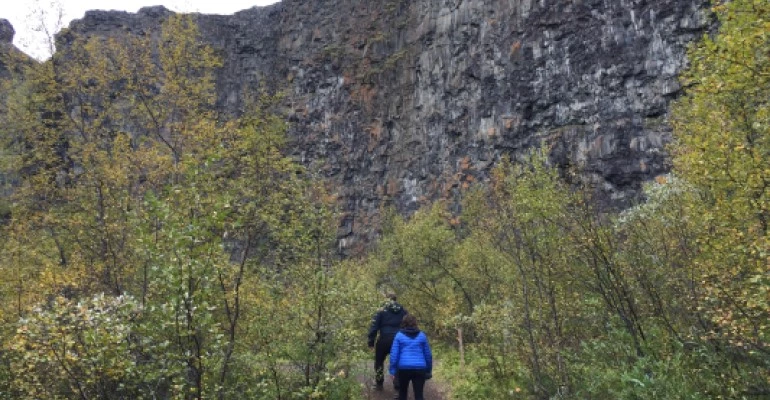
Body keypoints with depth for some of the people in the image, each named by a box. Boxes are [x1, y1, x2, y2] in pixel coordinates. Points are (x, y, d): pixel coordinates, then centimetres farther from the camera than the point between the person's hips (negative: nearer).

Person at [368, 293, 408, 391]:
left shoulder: (382, 311, 1)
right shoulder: (403, 311, 10)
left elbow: (374, 327, -5)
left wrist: (371, 342, -2)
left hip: (384, 340, -2)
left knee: (379, 361, 19)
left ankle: (379, 384, 24)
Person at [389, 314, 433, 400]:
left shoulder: (399, 335, 4)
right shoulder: (422, 335, 9)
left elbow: (394, 355, -2)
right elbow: (428, 354, 11)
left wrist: (393, 371, 1)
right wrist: (429, 370, 19)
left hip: (404, 368, 0)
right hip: (419, 368, 1)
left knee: (402, 393, 20)